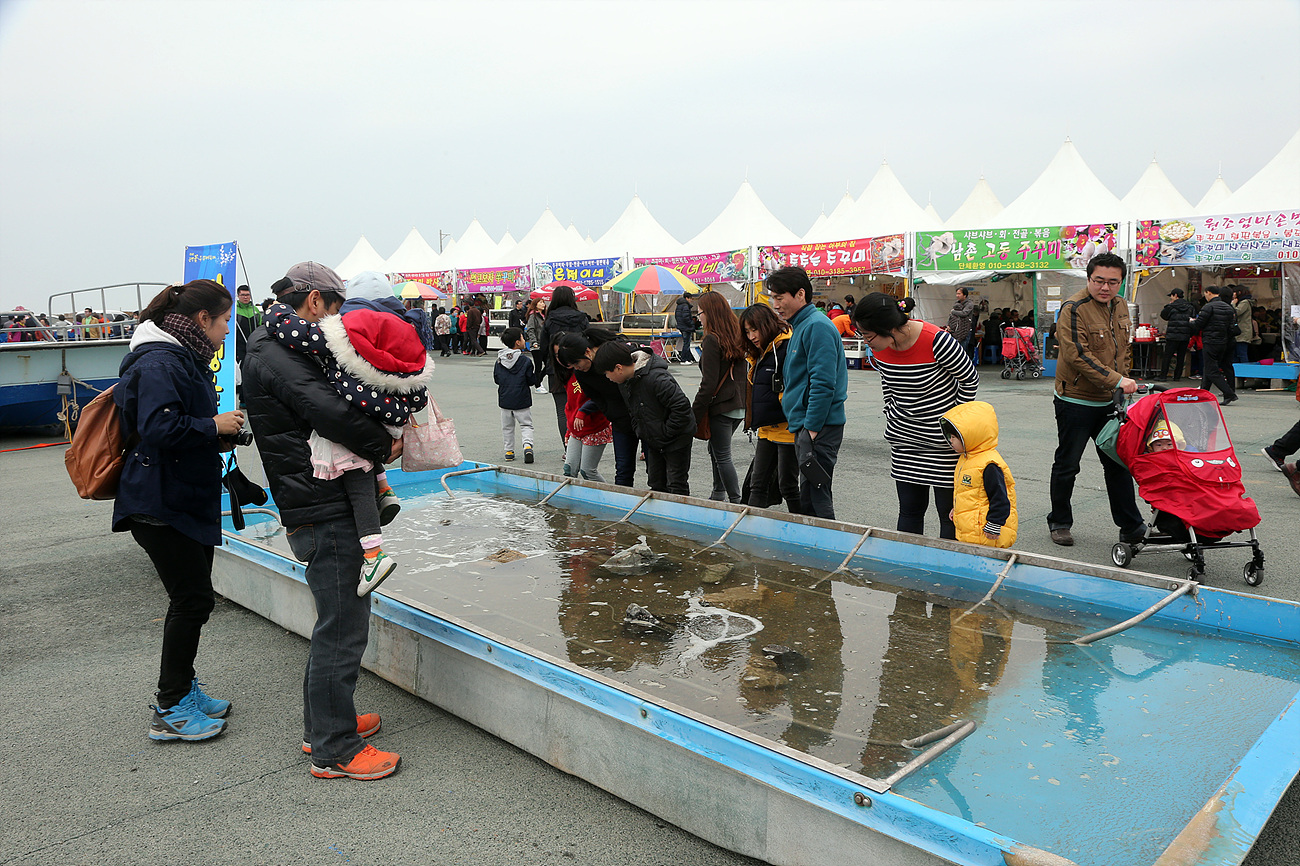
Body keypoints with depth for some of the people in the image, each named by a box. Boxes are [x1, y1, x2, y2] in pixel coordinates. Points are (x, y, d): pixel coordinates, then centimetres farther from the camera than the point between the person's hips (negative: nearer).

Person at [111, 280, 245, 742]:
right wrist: (215, 426, -18)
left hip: (188, 499, 10)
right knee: (193, 598, -4)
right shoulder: (161, 363, -18)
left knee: (194, 597, 16)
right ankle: (171, 711, 9)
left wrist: (228, 431, 7)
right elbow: (159, 428, -29)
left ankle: (184, 690, 30)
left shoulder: (185, 358, 15)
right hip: (160, 504, -10)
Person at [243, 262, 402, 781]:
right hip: (324, 514, -11)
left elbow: (319, 417, 17)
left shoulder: (275, 349, 19)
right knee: (342, 629, -3)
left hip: (316, 510, 11)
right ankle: (334, 751, 9)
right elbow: (332, 413, -27)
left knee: (336, 622, 21)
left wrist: (369, 463, 5)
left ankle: (323, 724, 34)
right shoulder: (278, 355, -15)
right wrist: (383, 446, -12)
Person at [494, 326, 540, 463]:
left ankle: (509, 451, 18)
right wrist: (538, 374, 8)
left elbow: (496, 379, 8)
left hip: (505, 399, 4)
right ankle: (527, 445, -16)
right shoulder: (526, 360, -12)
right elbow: (532, 380, -8)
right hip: (522, 400, -4)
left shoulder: (499, 361, 1)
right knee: (526, 425, 5)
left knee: (507, 426, 15)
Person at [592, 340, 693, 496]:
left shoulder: (655, 378, -30)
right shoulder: (624, 381, -1)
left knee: (676, 487, -3)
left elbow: (682, 406, -30)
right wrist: (640, 431, 5)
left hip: (677, 440, -8)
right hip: (653, 441, 8)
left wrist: (666, 433, -22)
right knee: (656, 484, 13)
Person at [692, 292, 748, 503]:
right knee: (715, 450, 22)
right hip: (740, 405, 9)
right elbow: (742, 373, 13)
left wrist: (694, 415, -13)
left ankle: (736, 501, 0)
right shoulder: (737, 336, 9)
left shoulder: (712, 340, -14)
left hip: (721, 406, -9)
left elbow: (708, 384, -17)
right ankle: (718, 495, 31)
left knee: (722, 457, -1)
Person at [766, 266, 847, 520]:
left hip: (819, 426, -10)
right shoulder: (800, 325, 18)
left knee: (815, 498, -7)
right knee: (809, 495, 15)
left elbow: (823, 382, -21)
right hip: (806, 425, 10)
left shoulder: (817, 326, -13)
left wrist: (812, 428, -20)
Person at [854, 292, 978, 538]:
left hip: (943, 441, -5)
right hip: (904, 441, 5)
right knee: (909, 509, 11)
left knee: (948, 510, 2)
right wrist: (891, 419, 12)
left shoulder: (937, 342, -24)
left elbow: (970, 380, -8)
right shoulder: (878, 346, -6)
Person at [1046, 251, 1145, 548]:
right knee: (1067, 465, 6)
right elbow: (1078, 355, -25)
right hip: (1076, 401, -7)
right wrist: (1116, 380, -27)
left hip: (1110, 401, 7)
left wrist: (1124, 378, 11)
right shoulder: (1074, 309, -17)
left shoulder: (1120, 306, 7)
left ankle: (1131, 526, 19)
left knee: (1118, 464, 11)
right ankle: (1059, 523, 21)